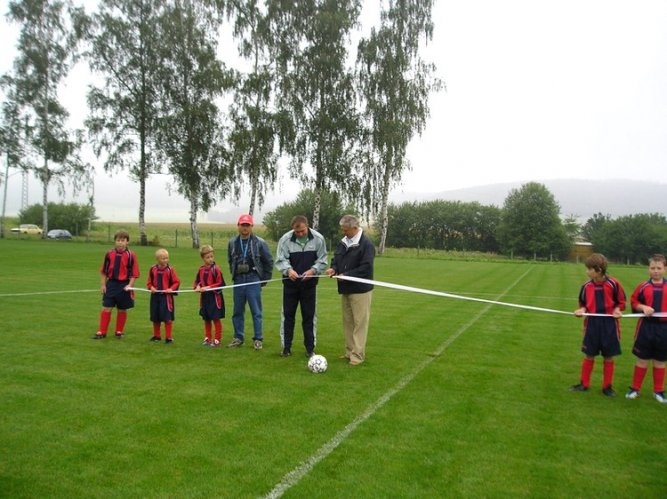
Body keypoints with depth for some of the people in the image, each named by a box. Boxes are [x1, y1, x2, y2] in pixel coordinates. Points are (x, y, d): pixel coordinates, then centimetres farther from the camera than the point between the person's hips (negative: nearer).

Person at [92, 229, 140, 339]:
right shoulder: (109, 254, 0)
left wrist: (130, 285, -15)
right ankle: (102, 332, 12)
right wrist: (103, 285, 4)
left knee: (122, 310, 9)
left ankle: (119, 332, 24)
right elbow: (103, 271, 8)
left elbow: (134, 273, -7)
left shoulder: (131, 255, -9)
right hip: (111, 284, 2)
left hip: (124, 286, -2)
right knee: (106, 308, 2)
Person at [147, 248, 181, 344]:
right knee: (155, 317, 13)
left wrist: (171, 289, -18)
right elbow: (149, 281, 10)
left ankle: (169, 337, 6)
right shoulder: (153, 269, 0)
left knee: (167, 318, -3)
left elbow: (176, 282, -3)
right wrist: (151, 287, -9)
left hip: (166, 296, -4)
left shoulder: (170, 269, -8)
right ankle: (156, 336, 29)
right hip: (155, 296, 4)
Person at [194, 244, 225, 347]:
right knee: (206, 319, 15)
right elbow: (197, 281, 15)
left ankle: (217, 339, 10)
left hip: (215, 297, -6)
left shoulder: (216, 269, -13)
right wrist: (197, 287, -6)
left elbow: (221, 284, -14)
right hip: (204, 297, 6)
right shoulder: (201, 269, 4)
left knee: (216, 319, 2)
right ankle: (208, 338, 28)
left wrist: (208, 287, -19)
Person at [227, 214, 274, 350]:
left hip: (253, 280, -4)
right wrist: (234, 275, 10)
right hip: (238, 280, 4)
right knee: (237, 311, 11)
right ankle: (238, 338, 22)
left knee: (256, 311, 0)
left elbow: (269, 261, 0)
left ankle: (258, 339, 9)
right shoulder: (233, 242, 4)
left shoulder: (259, 242, -7)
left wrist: (264, 279, -1)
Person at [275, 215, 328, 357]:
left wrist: (313, 270, -21)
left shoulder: (318, 238, -10)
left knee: (309, 316, 7)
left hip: (309, 283, 0)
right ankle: (286, 346, 19)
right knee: (288, 314, 8)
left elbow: (322, 260, -4)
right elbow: (280, 260, -10)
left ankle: (310, 347, 18)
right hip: (290, 282, 0)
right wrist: (288, 270, -29)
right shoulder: (285, 239, -13)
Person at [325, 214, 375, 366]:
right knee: (347, 321, 13)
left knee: (359, 322, -2)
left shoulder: (366, 244, -14)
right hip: (345, 289, 8)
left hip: (360, 290, -8)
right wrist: (334, 268, -6)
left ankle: (358, 355, 3)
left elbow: (366, 267, -20)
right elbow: (336, 258, 17)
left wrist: (346, 275, -21)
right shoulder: (343, 242, 10)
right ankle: (350, 352, 23)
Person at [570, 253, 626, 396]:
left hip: (609, 324, -2)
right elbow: (583, 304, 9)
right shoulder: (587, 285, -2)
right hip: (592, 323, 2)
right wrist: (582, 310, -11)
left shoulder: (613, 284, -11)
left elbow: (621, 302, 1)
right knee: (589, 356, 10)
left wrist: (617, 310, -18)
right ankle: (584, 384, 23)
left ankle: (607, 386, 22)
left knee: (609, 357, 8)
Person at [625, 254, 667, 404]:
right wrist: (643, 307, -15)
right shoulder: (643, 286, -1)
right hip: (646, 327, -1)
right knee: (642, 359, 7)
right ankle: (635, 388, 18)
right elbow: (633, 302, 4)